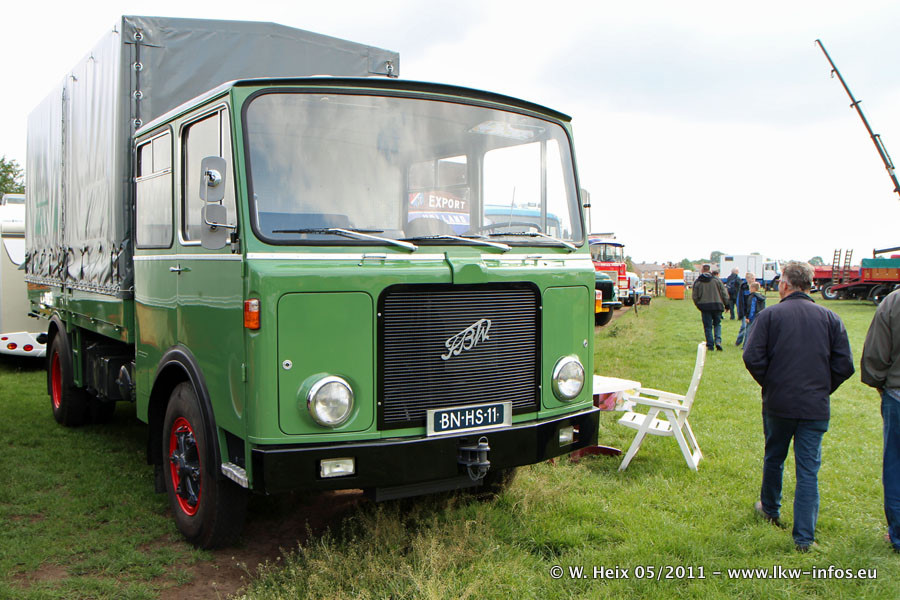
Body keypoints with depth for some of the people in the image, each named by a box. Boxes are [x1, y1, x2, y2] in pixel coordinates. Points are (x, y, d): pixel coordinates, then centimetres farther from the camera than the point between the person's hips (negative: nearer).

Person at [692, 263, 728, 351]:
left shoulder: (697, 282, 0)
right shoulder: (717, 280, 2)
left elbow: (694, 297, 2)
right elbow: (724, 294, 3)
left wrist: (699, 306, 15)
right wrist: (726, 305, 15)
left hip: (705, 307, -1)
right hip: (717, 306, 1)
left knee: (708, 326, 6)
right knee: (717, 324, 15)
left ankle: (710, 345, 5)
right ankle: (718, 340, -4)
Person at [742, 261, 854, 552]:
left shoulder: (769, 315, -6)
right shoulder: (830, 318, 1)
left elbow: (752, 357, -13)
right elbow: (845, 365, -1)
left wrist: (769, 384, 4)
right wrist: (822, 389, 12)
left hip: (778, 404, 0)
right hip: (816, 408, 1)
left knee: (774, 458, 21)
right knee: (808, 470, 4)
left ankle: (770, 509, 40)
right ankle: (804, 538, 3)